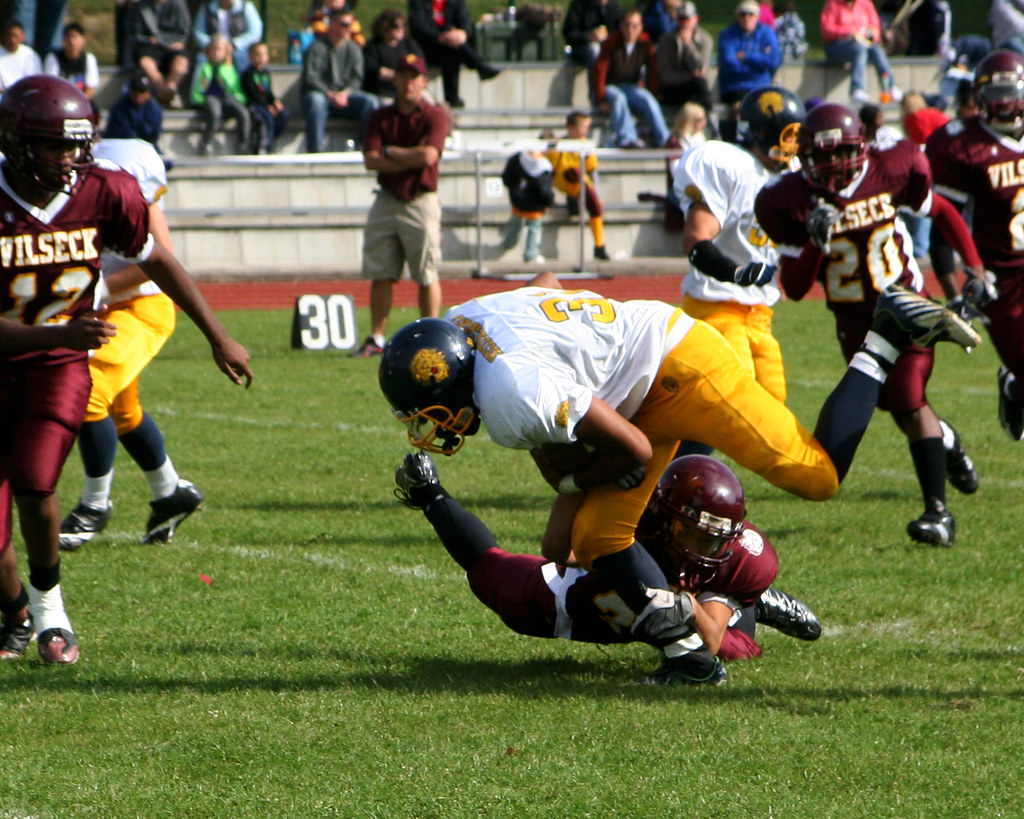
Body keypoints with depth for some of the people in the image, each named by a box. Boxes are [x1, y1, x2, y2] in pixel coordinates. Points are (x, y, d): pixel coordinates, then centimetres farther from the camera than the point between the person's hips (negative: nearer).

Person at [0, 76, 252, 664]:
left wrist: (219, 338, 15)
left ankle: (48, 601, 5)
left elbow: (156, 261, 9)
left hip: (60, 363, 1)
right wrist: (60, 334, -37)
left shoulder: (103, 195, -10)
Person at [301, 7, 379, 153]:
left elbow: (357, 79, 4)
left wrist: (345, 93, -17)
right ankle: (314, 150, -40)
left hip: (344, 96, 4)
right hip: (320, 93, -4)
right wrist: (330, 95, -23)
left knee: (370, 102, -22)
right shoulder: (317, 47, -4)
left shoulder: (353, 49, 11)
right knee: (316, 101, -39)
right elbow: (310, 78, -11)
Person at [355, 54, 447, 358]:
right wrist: (411, 159, -10)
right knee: (380, 275, 3)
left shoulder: (434, 116, -1)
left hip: (421, 203, -4)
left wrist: (391, 152, -5)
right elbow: (371, 160, -2)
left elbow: (428, 155, -16)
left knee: (427, 275, -2)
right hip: (387, 202, 4)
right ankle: (376, 339, 7)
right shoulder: (381, 117, 10)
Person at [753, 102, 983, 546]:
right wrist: (816, 244, -30)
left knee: (907, 399, -18)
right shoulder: (791, 201, -14)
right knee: (895, 405, 8)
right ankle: (946, 442, 43)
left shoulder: (891, 170, -13)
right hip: (854, 322, 2)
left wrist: (976, 272, 3)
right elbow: (794, 289, -13)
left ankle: (938, 510, -14)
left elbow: (943, 213, 6)